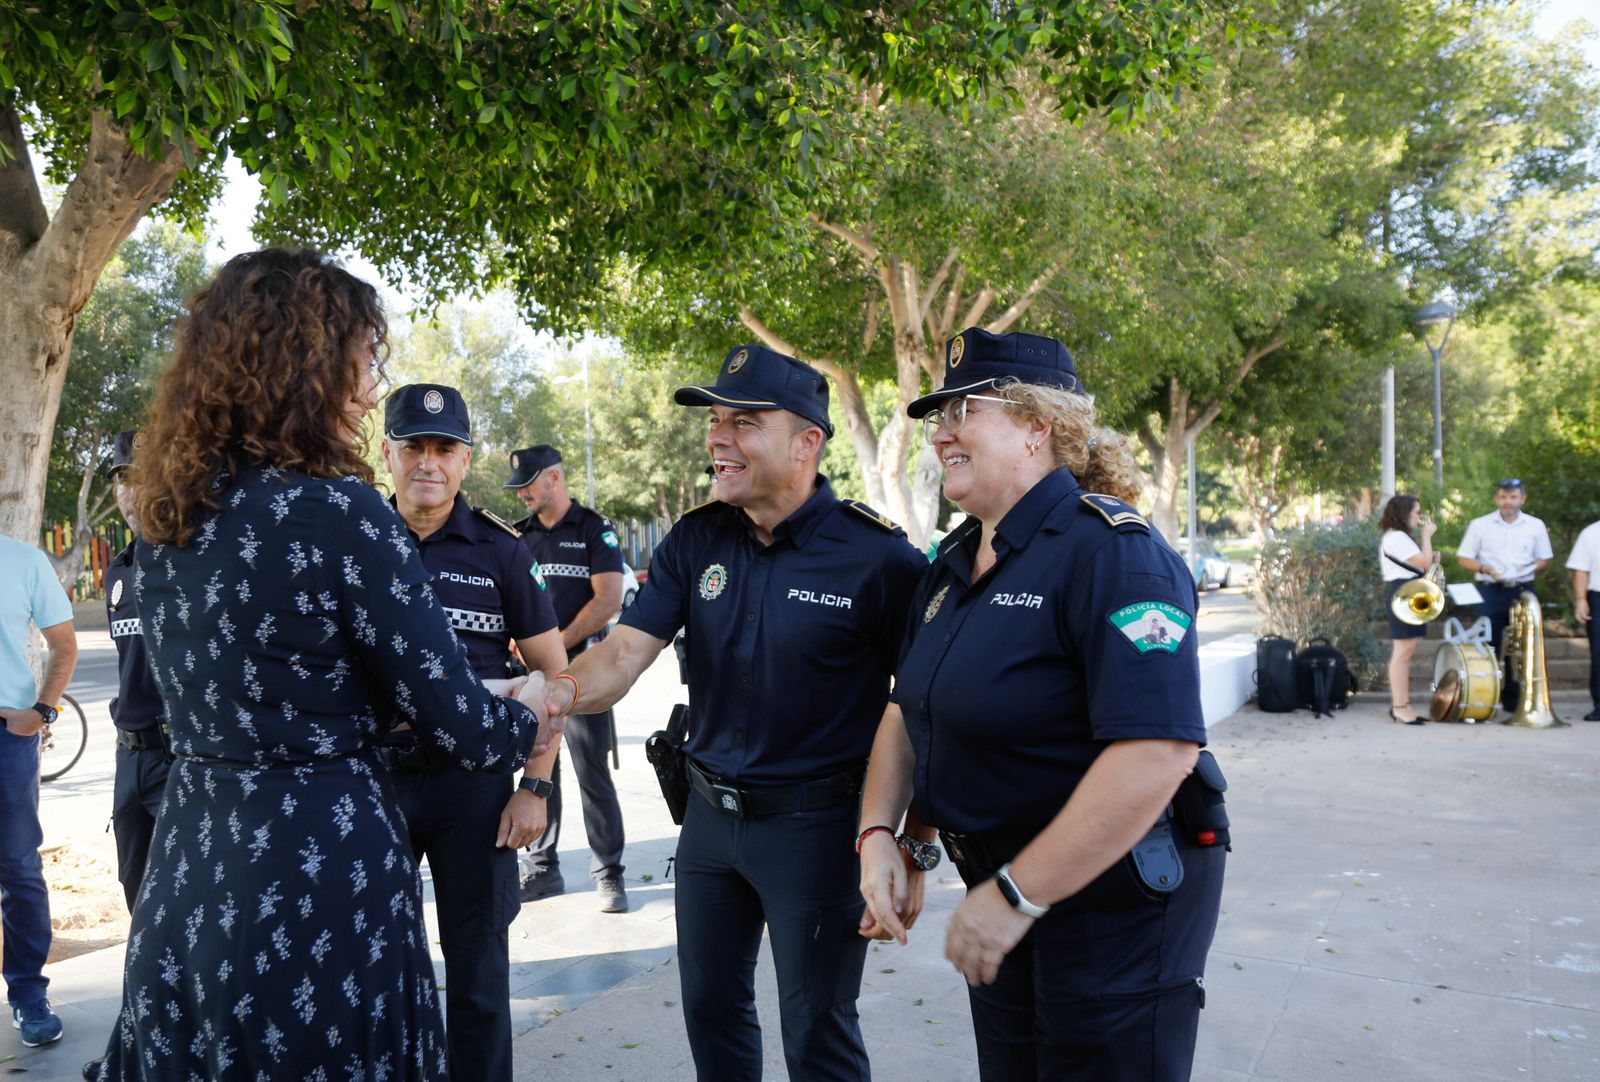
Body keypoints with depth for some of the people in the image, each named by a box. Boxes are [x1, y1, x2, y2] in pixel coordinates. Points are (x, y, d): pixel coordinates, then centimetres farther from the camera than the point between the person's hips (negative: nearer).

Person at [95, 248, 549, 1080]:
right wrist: (528, 724, 6)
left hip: (188, 858, 7)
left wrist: (378, 710, 23)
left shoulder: (161, 519, 4)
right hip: (316, 867, -7)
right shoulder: (337, 513, -18)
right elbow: (452, 718, -15)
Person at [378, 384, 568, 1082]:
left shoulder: (500, 550, -3)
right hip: (370, 778, 2)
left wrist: (535, 786, -7)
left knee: (477, 965, 10)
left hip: (472, 783, -2)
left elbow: (553, 671, 0)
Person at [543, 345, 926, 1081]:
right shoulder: (697, 539, -1)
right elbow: (626, 653, -8)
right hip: (710, 813, 6)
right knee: (710, 1004, 21)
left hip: (816, 823, -5)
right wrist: (561, 691, -29)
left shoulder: (875, 552, -17)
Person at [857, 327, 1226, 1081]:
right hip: (1001, 889, 8)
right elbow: (908, 707, 14)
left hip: (1115, 900, -8)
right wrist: (877, 833, -2)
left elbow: (1159, 750, -31)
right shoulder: (954, 563, 6)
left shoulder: (1111, 551, -22)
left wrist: (1016, 897, -27)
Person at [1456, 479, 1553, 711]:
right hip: (1490, 591, -2)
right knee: (1489, 645, -3)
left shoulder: (1535, 526, 8)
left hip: (1523, 591, 2)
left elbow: (1544, 559, 14)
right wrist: (1485, 569, -14)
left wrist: (1531, 568, -8)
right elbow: (1463, 558, 3)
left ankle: (1513, 698, 12)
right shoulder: (1480, 525, 3)